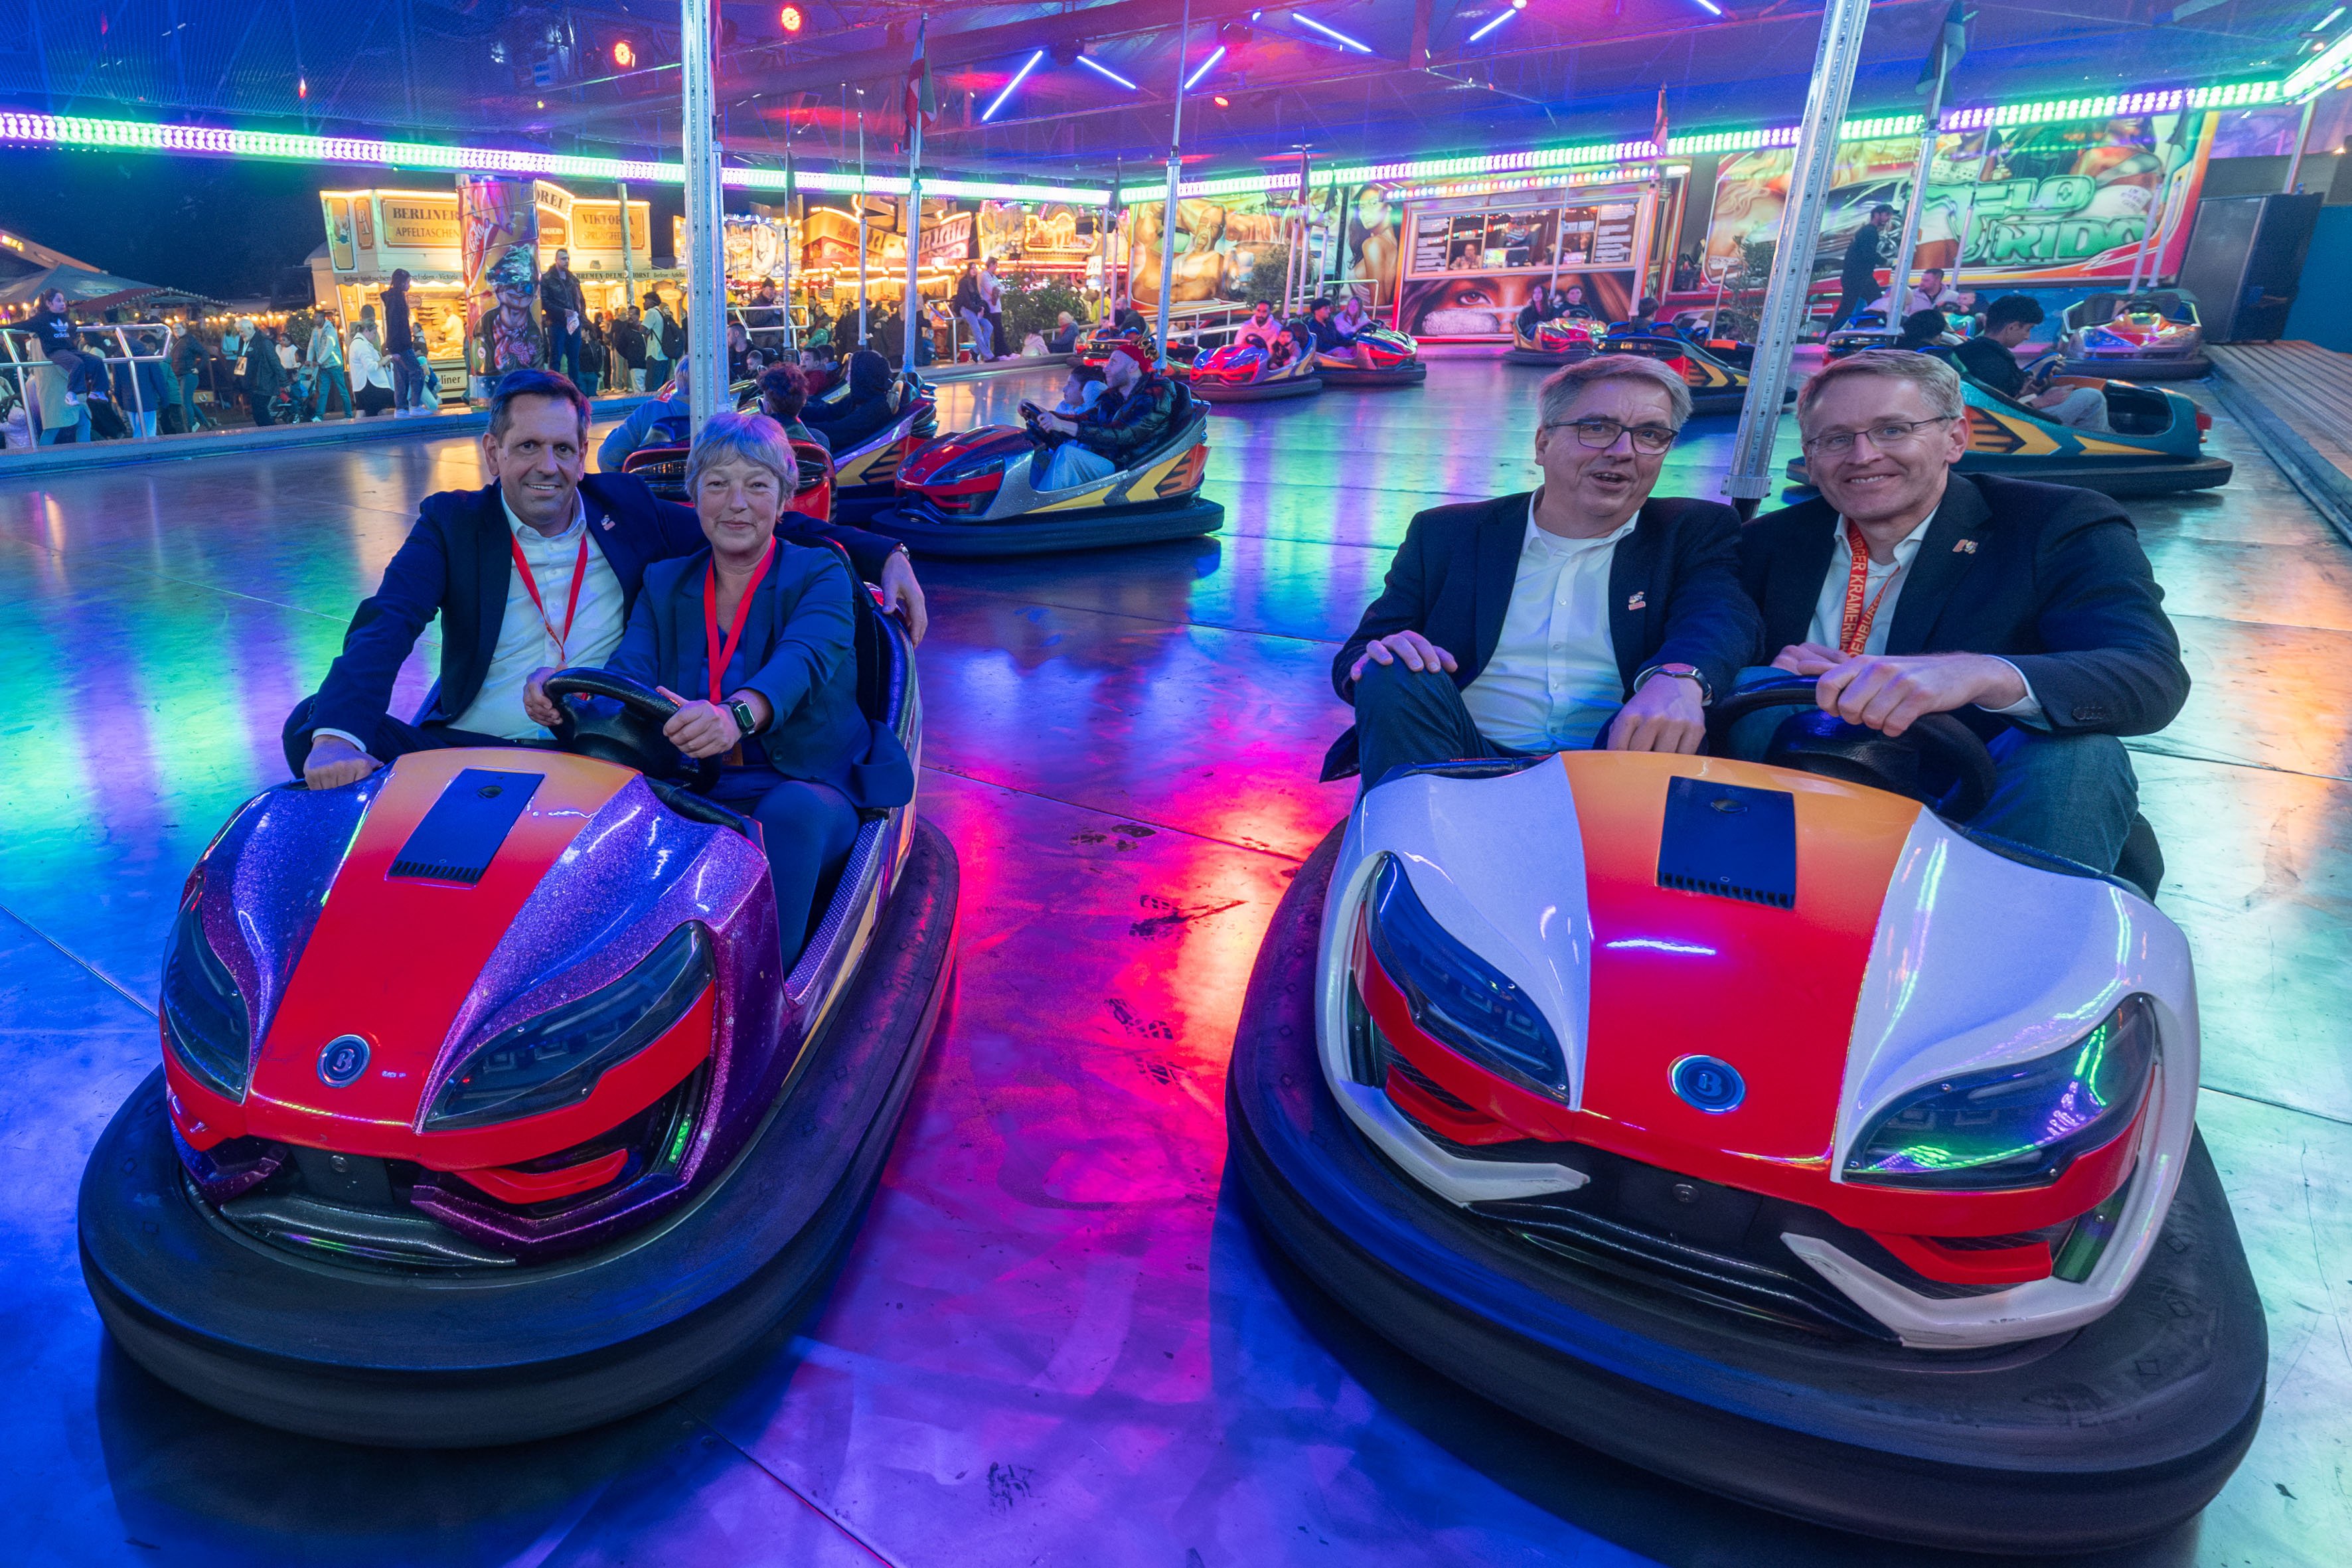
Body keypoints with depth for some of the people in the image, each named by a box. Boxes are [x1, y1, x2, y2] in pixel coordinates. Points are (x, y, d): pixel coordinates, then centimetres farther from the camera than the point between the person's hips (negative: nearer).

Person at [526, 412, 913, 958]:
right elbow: (628, 674, -1)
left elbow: (806, 656, -20)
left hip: (807, 790, -3)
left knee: (792, 811, -37)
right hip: (694, 793, 3)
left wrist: (738, 713, -44)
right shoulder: (663, 582, 16)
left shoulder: (819, 574, 3)